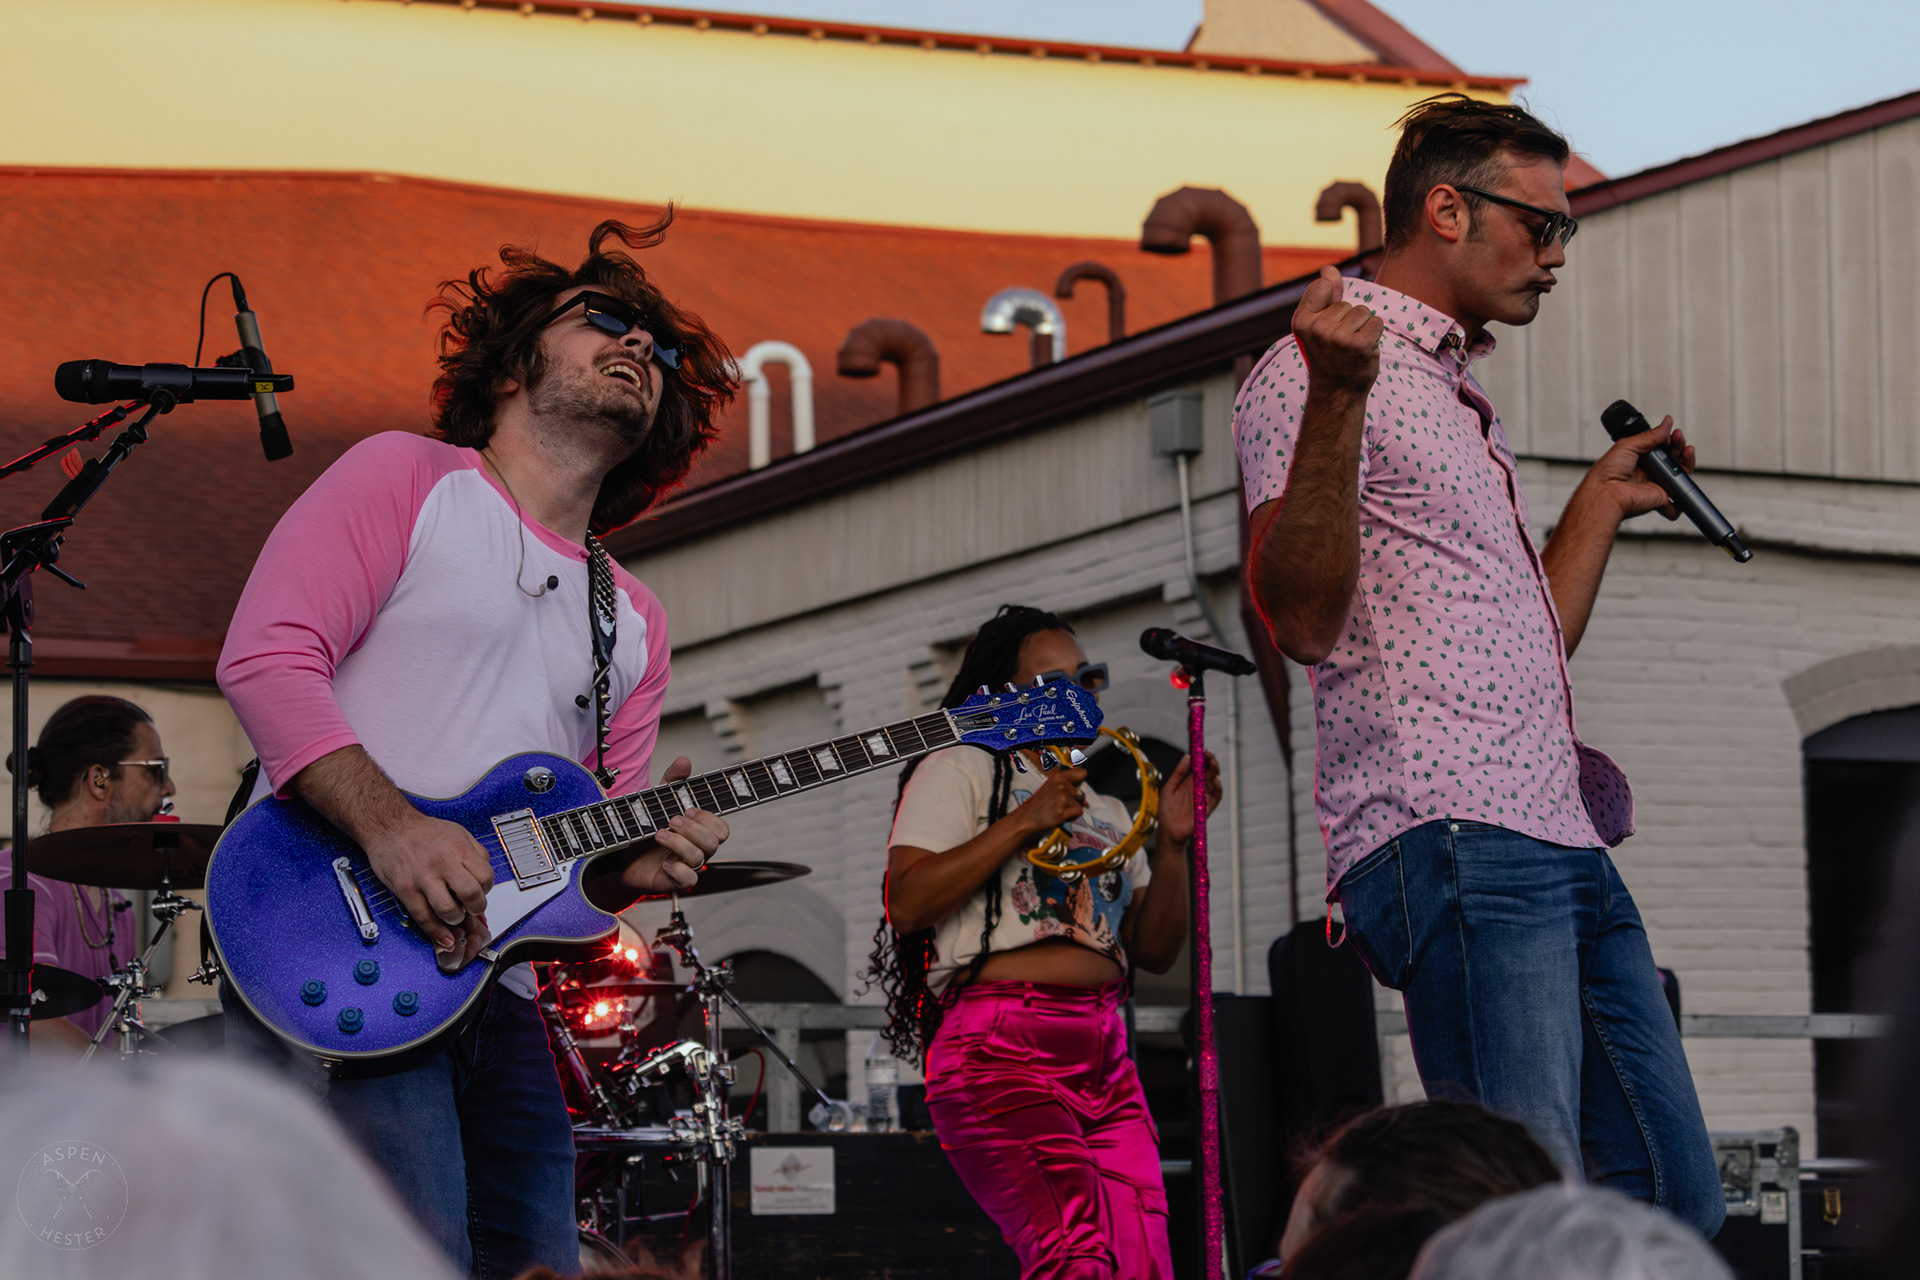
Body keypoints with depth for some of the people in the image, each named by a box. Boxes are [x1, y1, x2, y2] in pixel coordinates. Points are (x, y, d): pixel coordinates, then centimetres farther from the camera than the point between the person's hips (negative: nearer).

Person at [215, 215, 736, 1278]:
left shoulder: (631, 623, 23)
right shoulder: (408, 480, 4)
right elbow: (267, 656, -9)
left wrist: (632, 862, -4)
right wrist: (390, 827, -22)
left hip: (499, 995, 7)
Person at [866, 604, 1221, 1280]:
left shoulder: (1105, 813, 26)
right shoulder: (961, 770, 6)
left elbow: (1155, 951, 20)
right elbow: (905, 905, -8)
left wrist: (1171, 844, 6)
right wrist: (1023, 822, -10)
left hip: (1107, 1059, 7)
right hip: (999, 1049, -7)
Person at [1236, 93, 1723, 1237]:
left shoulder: (1460, 400, 27)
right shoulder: (1315, 366, -1)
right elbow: (1303, 619, -15)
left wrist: (1603, 499, 32)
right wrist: (1336, 397, -24)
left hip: (1565, 843, 9)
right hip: (1452, 842, -9)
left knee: (1678, 1204, 7)